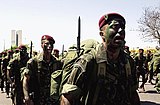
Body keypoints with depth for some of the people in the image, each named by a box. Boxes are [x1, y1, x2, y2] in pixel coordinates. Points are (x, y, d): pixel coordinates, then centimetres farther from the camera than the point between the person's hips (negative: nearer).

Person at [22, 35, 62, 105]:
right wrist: (26, 96, -20)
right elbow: (25, 79, -9)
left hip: (53, 99, 3)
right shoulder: (33, 61, -5)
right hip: (37, 99, -3)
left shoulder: (57, 63, 5)